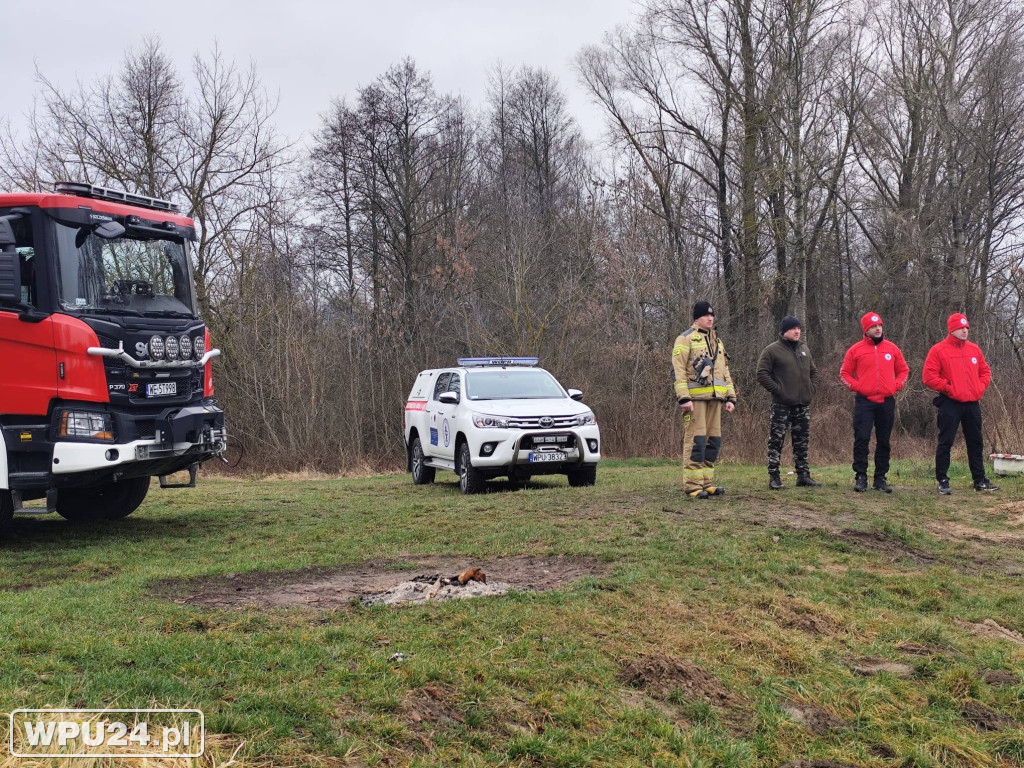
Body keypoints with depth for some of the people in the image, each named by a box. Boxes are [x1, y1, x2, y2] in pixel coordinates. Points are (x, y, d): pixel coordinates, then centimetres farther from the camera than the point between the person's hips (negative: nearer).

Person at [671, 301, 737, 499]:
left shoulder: (717, 341, 23)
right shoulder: (686, 339, 0)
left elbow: (725, 371, 25)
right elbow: (678, 370, -9)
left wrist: (730, 397, 15)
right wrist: (683, 398, -18)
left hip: (715, 398, 7)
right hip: (696, 398, -7)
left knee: (713, 440, 7)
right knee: (696, 439, -11)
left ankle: (707, 482, 13)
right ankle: (693, 485, -10)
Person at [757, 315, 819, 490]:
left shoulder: (804, 349, 15)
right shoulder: (772, 350, -5)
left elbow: (813, 371, 26)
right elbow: (762, 374, -9)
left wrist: (812, 388, 11)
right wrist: (776, 389, -14)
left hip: (803, 404, 6)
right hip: (782, 405, -6)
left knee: (802, 441, 10)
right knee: (776, 440, -5)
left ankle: (803, 474, 18)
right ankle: (774, 476, 0)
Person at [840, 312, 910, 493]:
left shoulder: (892, 348, 9)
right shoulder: (856, 350, 2)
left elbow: (903, 370, 18)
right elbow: (845, 373, 7)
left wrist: (897, 385, 3)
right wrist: (855, 386, -6)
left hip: (887, 402, 3)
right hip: (864, 402, -3)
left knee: (883, 442, 7)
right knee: (861, 439, -9)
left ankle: (880, 478, 14)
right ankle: (860, 477, -4)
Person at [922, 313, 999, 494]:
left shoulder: (974, 349, 11)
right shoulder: (938, 350, -5)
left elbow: (985, 371, 20)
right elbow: (928, 376, -10)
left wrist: (981, 387, 4)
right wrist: (947, 387, -13)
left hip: (972, 404, 5)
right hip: (950, 404, -5)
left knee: (975, 442, 11)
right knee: (945, 442, -3)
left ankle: (980, 480, 18)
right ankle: (943, 481, 3)